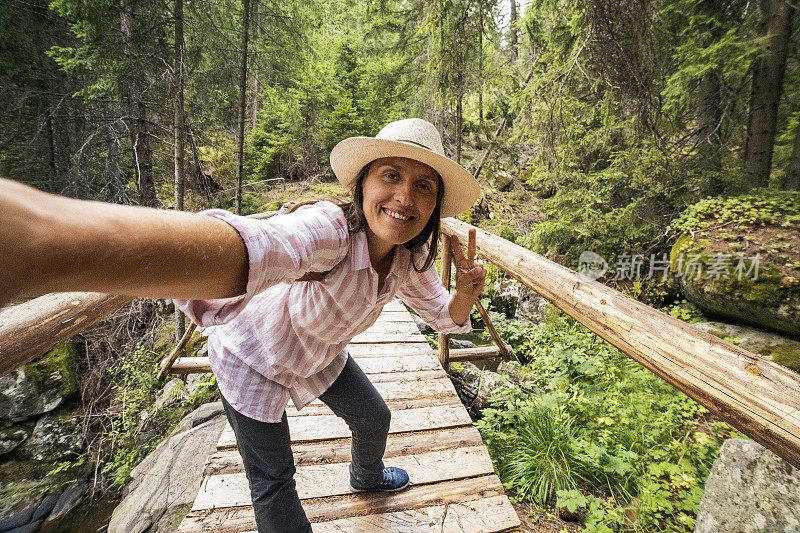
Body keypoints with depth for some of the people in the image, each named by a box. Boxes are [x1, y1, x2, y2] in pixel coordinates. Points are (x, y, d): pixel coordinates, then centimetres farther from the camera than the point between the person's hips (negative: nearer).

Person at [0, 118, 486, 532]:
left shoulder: (410, 260, -18)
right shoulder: (331, 229, -41)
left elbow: (444, 315, -2)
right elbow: (252, 248, -63)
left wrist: (467, 292, -27)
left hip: (320, 355, 7)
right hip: (255, 361, -6)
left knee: (374, 419, 24)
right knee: (272, 479, 10)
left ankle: (367, 477, 62)